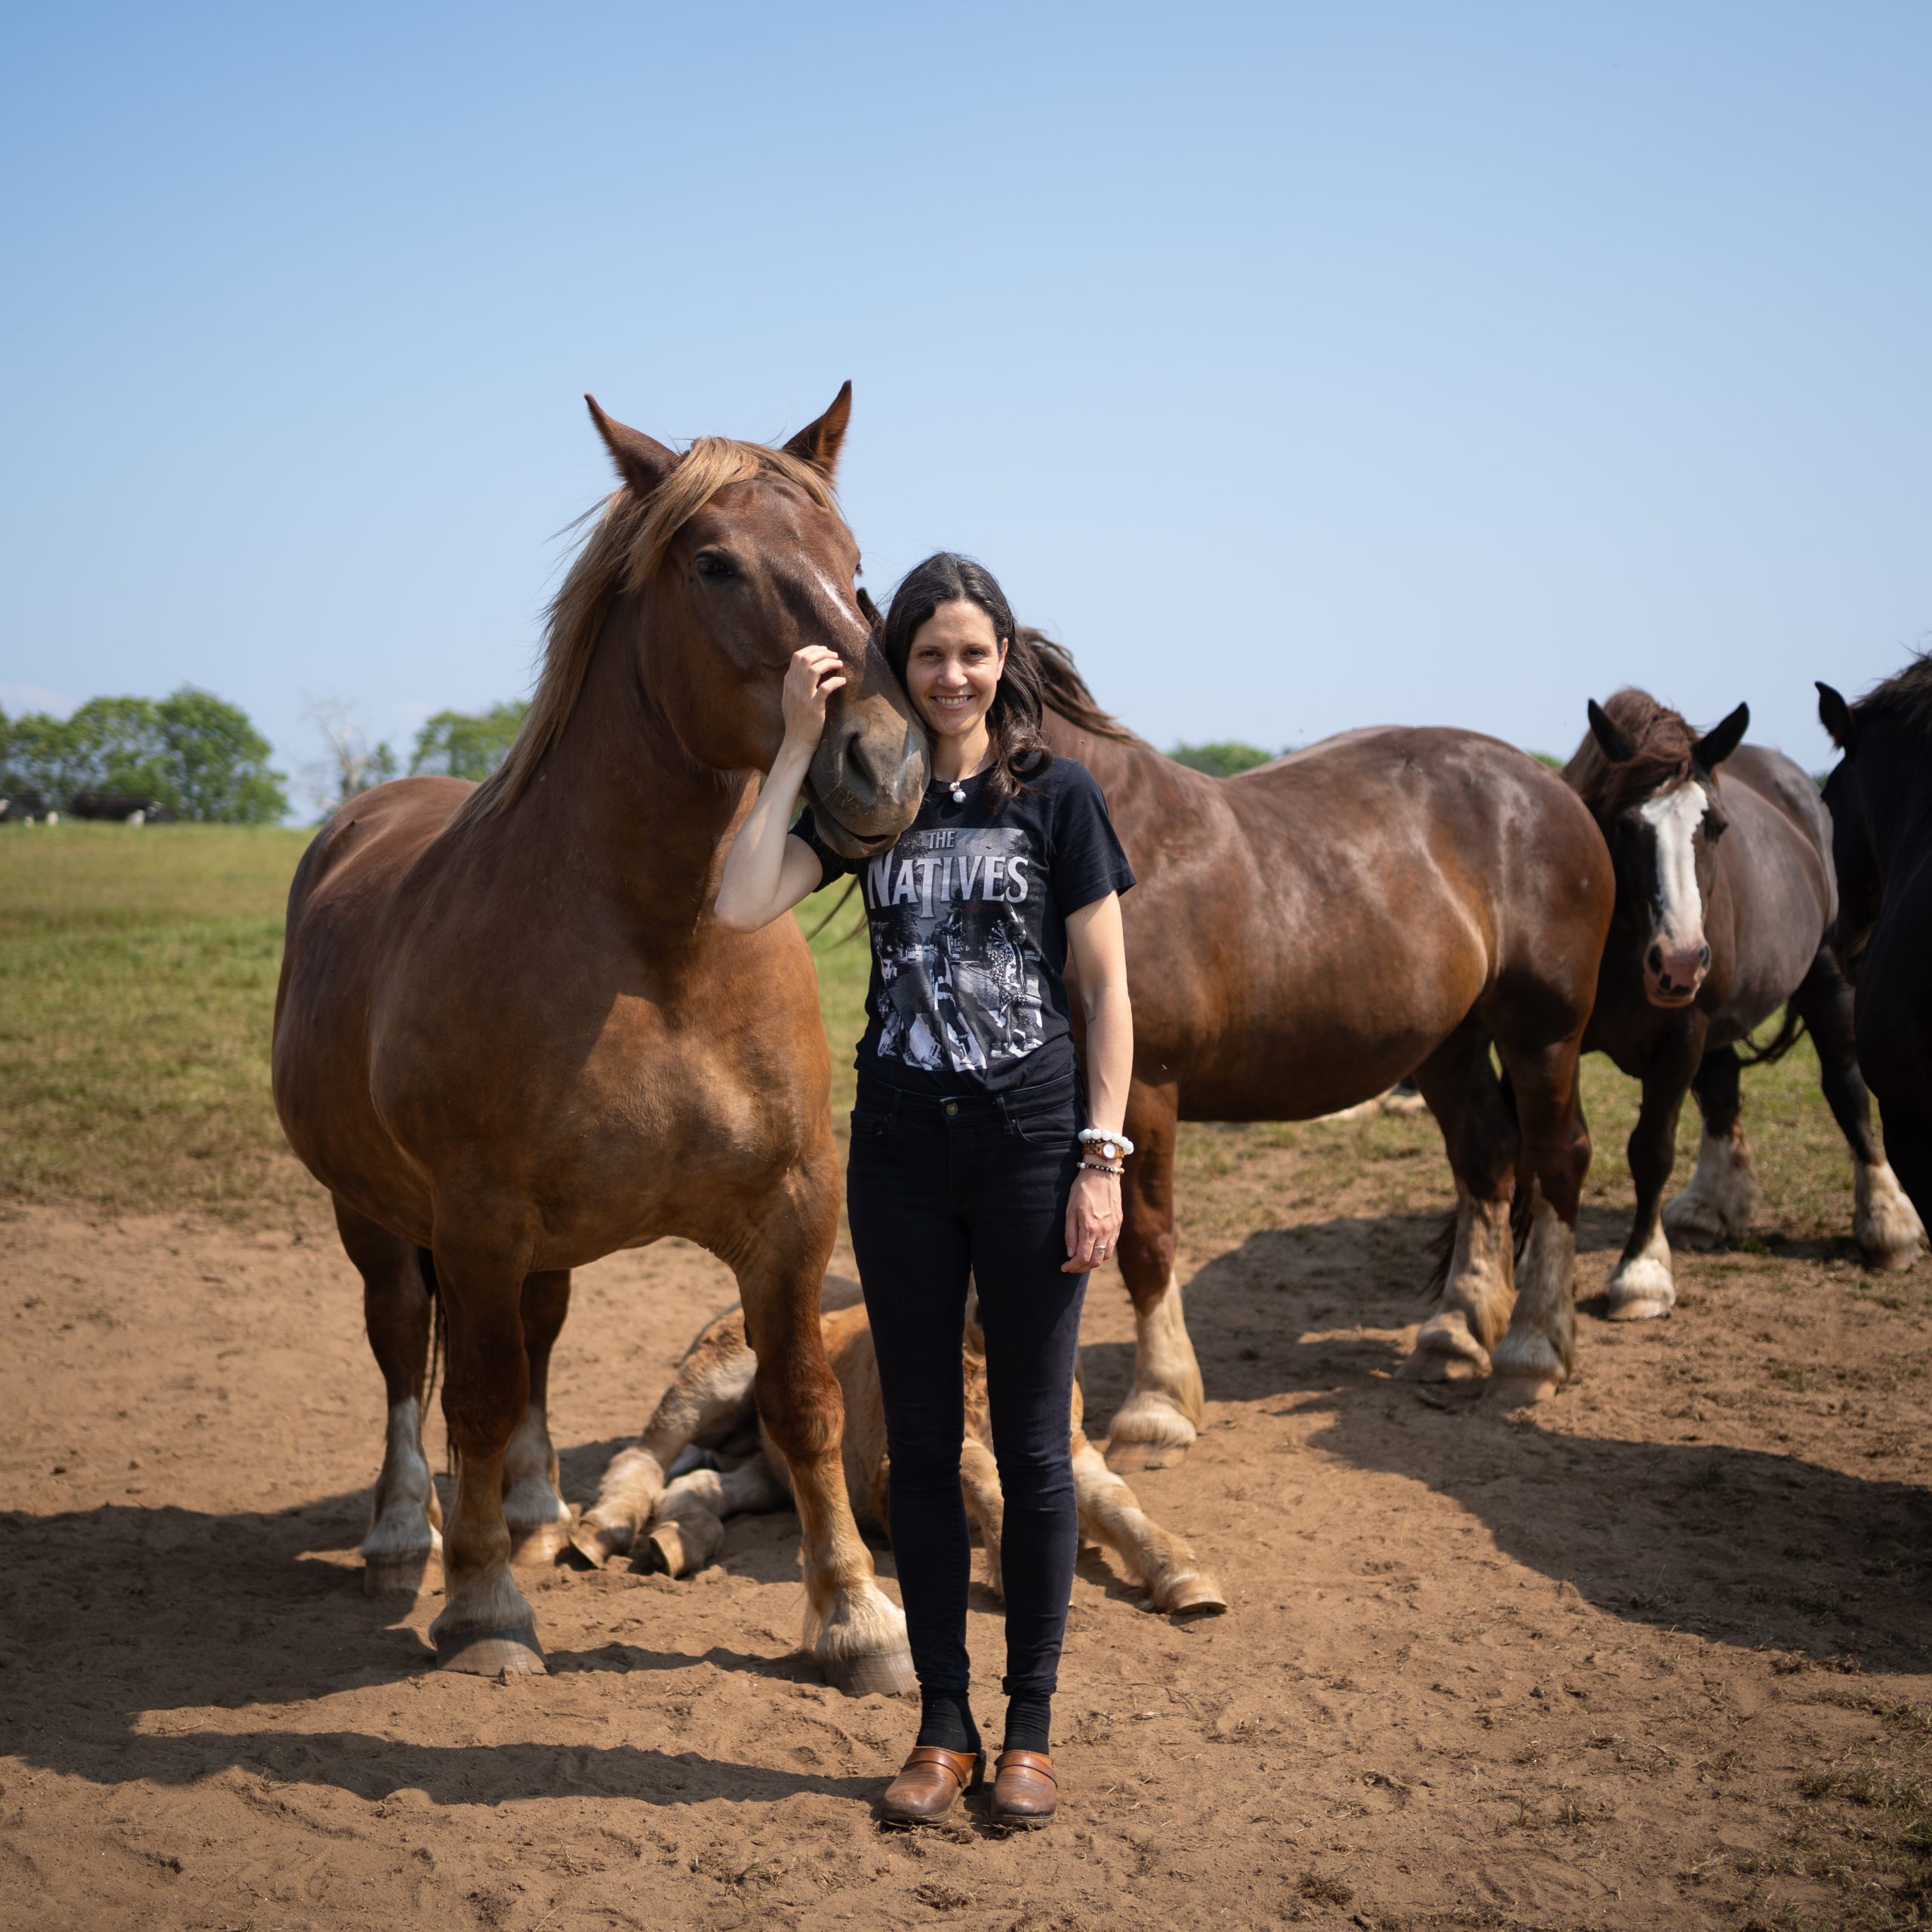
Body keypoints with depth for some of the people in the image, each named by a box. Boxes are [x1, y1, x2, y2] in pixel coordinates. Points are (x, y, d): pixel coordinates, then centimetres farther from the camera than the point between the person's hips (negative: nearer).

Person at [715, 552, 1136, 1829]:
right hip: (900, 1149, 3)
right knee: (921, 1443, 9)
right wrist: (797, 748, -8)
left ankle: (1031, 1729, 19)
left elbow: (1107, 985, -3)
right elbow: (742, 906, -8)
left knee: (1031, 1444, 5)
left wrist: (1102, 1155, -9)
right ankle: (944, 1727, 21)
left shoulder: (1059, 793, -2)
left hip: (1031, 1146, -3)